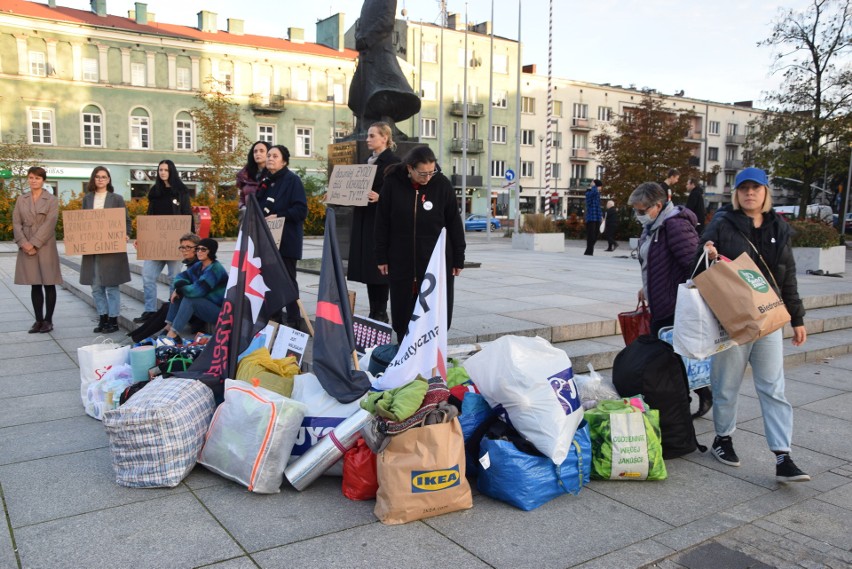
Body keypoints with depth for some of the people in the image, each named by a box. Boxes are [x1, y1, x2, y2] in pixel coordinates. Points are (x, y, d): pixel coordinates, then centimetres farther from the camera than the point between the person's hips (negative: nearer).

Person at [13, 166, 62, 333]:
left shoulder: (52, 200, -2)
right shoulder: (21, 199, 10)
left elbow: (49, 224, -10)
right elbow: (16, 222, 5)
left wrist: (34, 243, -16)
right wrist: (23, 243, -10)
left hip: (45, 247, -3)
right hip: (26, 247, 3)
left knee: (49, 284, 1)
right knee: (35, 285, 7)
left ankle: (48, 320, 9)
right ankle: (38, 320, 13)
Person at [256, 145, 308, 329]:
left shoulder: (292, 180, -6)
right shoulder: (265, 180, 14)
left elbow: (301, 210, -14)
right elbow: (259, 206, 22)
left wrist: (278, 216, -20)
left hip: (286, 240, -7)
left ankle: (294, 320, 6)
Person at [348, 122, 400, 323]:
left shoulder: (393, 161, -6)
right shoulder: (368, 161, 18)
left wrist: (379, 197, -28)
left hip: (381, 221, -8)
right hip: (364, 220, 8)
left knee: (379, 266, -4)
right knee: (367, 267, 8)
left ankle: (381, 312, 4)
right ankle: (373, 312, 15)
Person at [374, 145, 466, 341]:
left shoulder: (442, 184, -5)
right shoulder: (393, 183, -5)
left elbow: (455, 224, 0)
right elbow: (382, 223, 2)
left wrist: (458, 259, 1)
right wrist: (381, 257, 1)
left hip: (437, 262, 0)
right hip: (401, 262, 1)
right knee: (402, 311, 7)